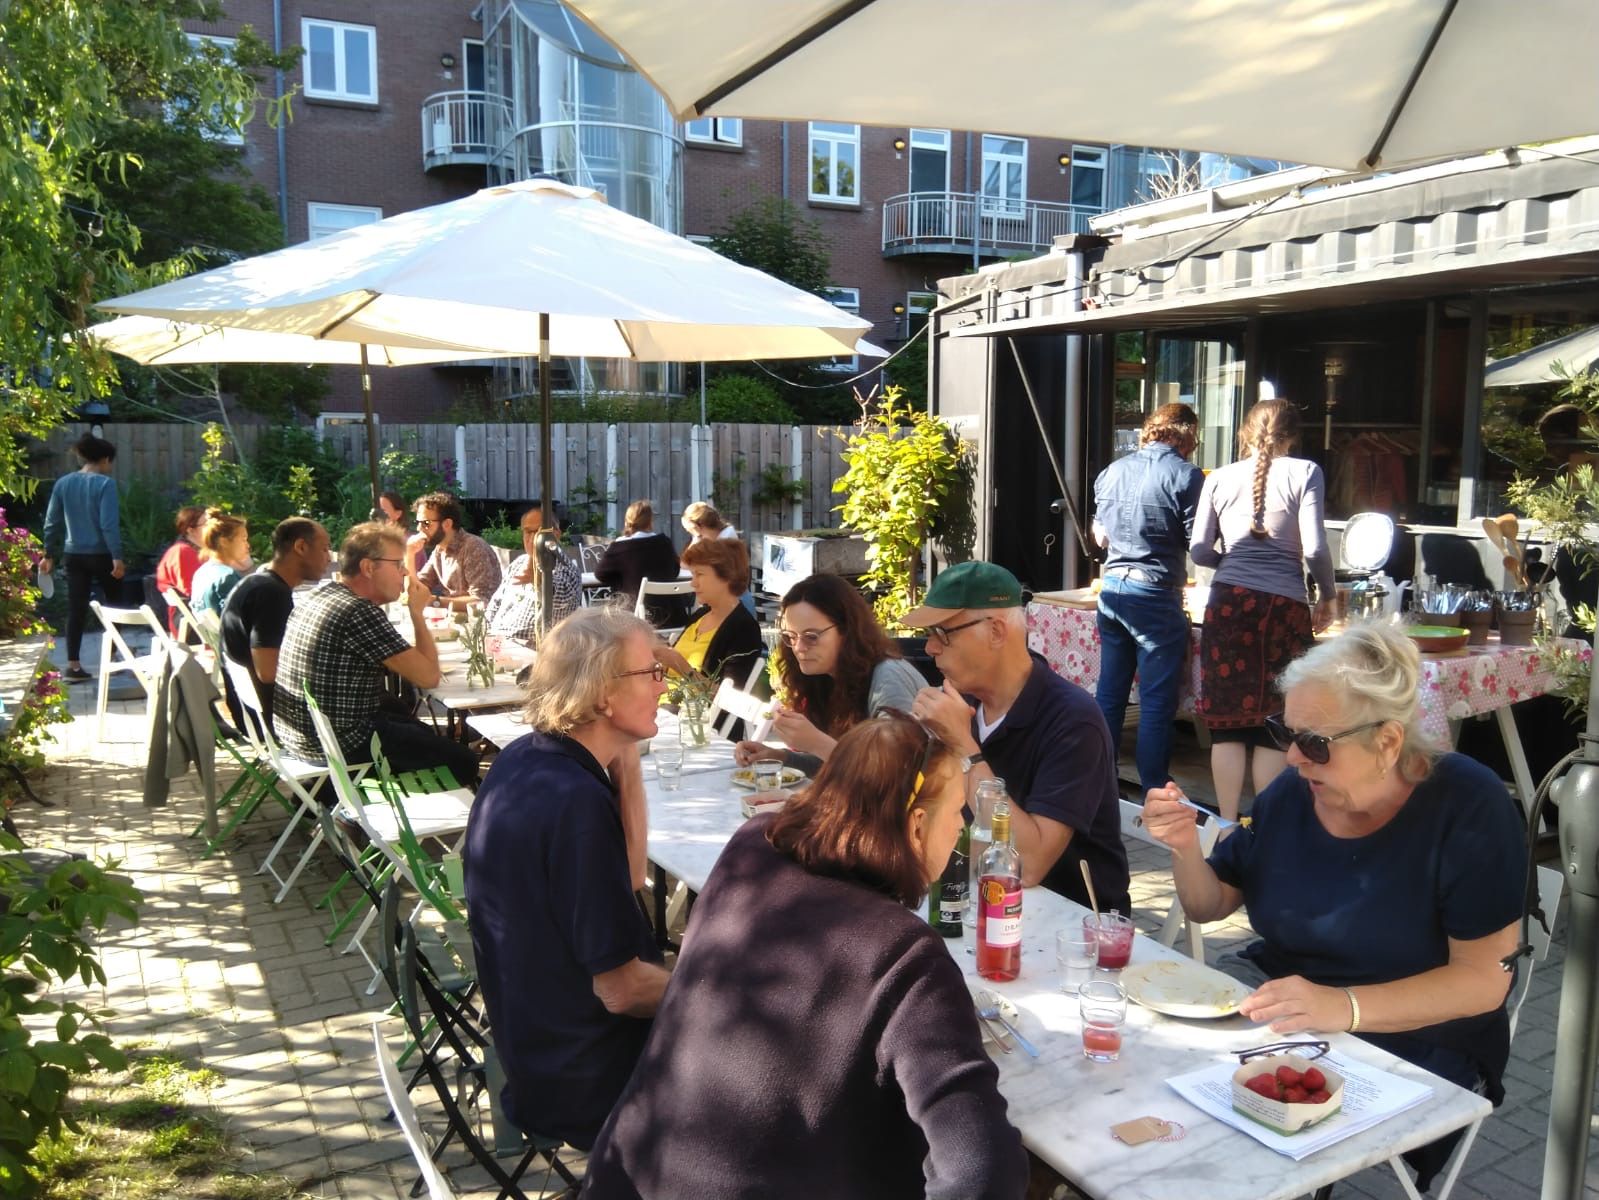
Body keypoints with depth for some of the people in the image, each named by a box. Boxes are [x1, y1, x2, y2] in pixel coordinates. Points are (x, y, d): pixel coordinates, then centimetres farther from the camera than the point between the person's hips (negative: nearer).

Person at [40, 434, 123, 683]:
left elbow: (52, 522, 9)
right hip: (101, 555, -5)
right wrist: (117, 557, -18)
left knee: (76, 609, 5)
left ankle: (73, 666, 1)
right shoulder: (105, 483, -12)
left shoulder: (63, 483, 6)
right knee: (112, 604, 15)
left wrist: (49, 554, 16)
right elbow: (109, 524, -18)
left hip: (73, 555, 5)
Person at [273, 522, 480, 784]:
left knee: (420, 731, 29)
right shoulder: (360, 612, -23)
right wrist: (417, 611, -9)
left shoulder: (319, 596, 6)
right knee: (463, 760, -1)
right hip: (338, 742, -10)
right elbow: (428, 676, -20)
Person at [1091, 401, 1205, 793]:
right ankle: (1152, 796, 7)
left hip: (1113, 589, 6)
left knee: (1109, 693, 14)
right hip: (1157, 595, -6)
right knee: (1156, 702, 2)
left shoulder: (1113, 471, 8)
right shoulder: (1186, 476, -8)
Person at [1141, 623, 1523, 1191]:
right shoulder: (1290, 792, -2)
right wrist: (1185, 845, -15)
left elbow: (1484, 979, -19)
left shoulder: (1467, 807, -16)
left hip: (1413, 1041, -5)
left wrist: (1344, 1008, -33)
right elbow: (1209, 905, 7)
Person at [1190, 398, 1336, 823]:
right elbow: (1314, 549, -5)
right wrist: (1328, 596, 11)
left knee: (1228, 721, 7)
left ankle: (1228, 824, 10)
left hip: (1228, 602, 2)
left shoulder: (1219, 478, 8)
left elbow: (1200, 550, 7)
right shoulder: (1304, 472, 1)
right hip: (1284, 606, -2)